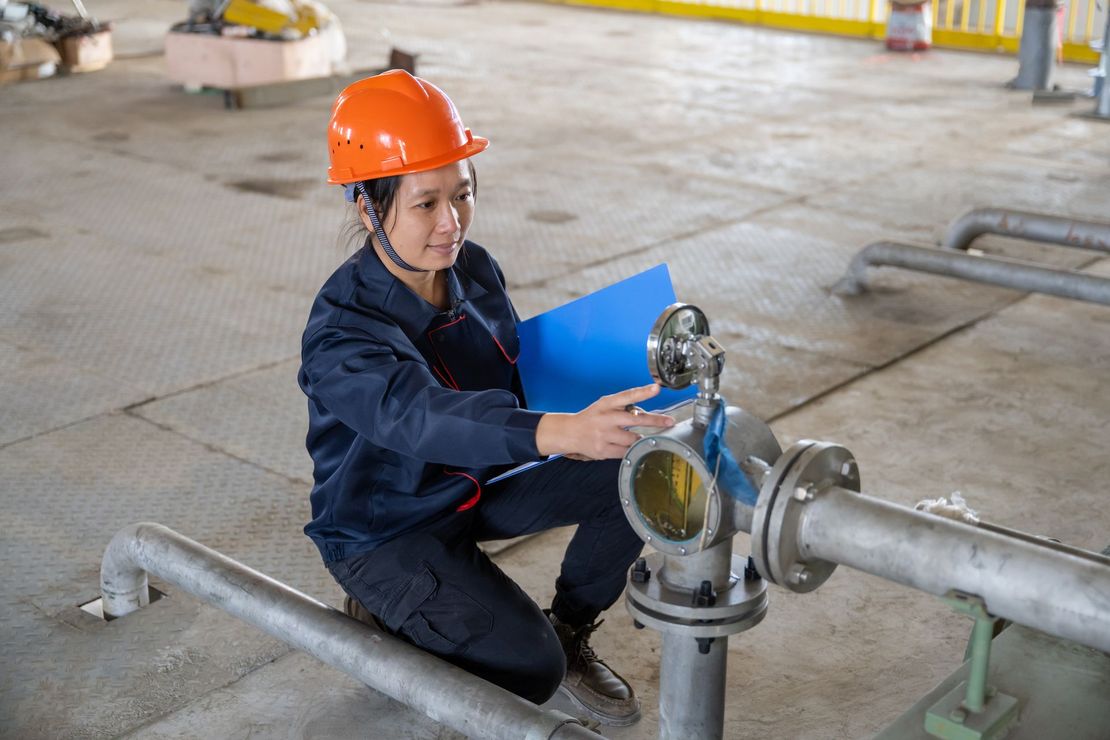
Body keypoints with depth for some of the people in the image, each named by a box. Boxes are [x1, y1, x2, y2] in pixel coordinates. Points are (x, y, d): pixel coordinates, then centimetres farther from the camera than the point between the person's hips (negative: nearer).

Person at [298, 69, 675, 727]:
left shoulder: (475, 269, -6)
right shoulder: (342, 332, -28)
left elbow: (514, 380, 8)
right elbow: (421, 414, -47)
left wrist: (591, 421, -13)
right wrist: (557, 432, -64)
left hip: (480, 485, 7)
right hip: (386, 530, -6)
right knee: (531, 670, -20)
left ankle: (570, 629, 10)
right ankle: (389, 617, 8)